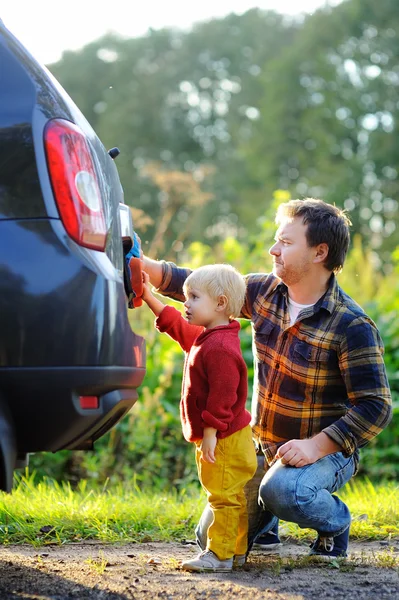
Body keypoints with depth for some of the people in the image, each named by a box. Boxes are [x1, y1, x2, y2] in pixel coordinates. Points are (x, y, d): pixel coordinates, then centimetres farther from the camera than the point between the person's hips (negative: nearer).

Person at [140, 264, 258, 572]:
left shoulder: (220, 348, -23)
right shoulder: (203, 337, 12)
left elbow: (223, 396, -27)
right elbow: (175, 324, 28)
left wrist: (210, 432, -25)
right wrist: (148, 296, 26)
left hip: (225, 441, -11)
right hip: (220, 439, 11)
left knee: (223, 496, -7)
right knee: (231, 497, 16)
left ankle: (219, 554, -4)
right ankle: (237, 551, 23)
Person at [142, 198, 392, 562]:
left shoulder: (352, 326, -21)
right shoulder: (265, 291, -2)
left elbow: (375, 408, -22)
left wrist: (315, 446, -30)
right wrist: (144, 265, -7)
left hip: (325, 451, -6)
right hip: (262, 447, 6)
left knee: (281, 489, -38)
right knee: (212, 540, 3)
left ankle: (335, 522, -5)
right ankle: (267, 518, 35)